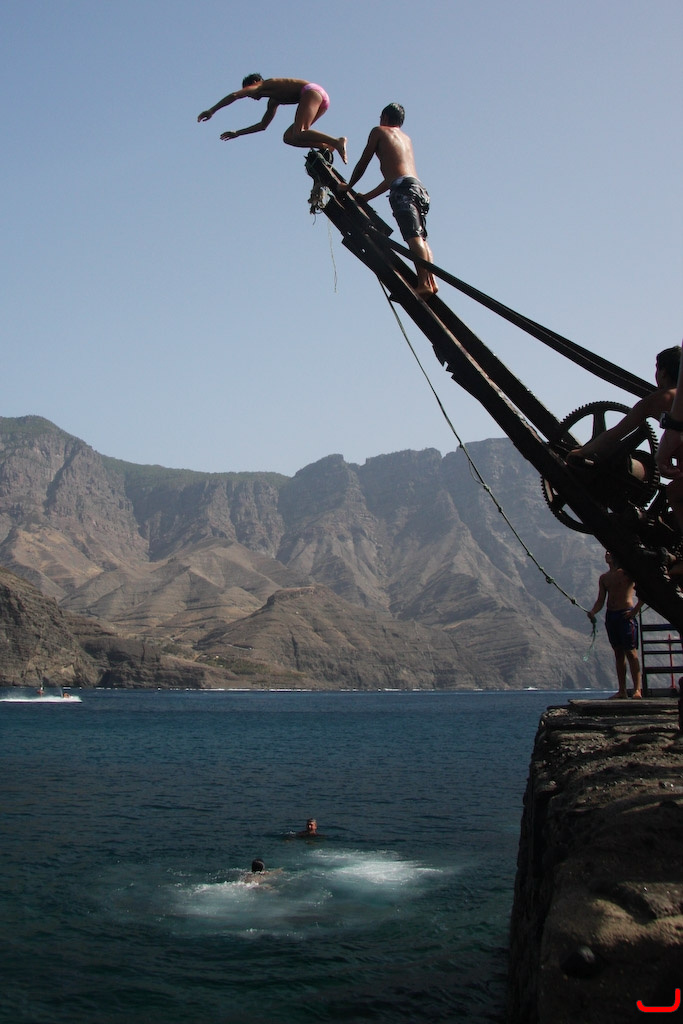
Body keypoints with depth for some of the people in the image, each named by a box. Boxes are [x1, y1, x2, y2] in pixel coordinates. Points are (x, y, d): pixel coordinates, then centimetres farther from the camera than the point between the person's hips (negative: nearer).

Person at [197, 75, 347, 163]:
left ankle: (336, 142, -37)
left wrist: (211, 111, -2)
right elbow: (263, 125, 44)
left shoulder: (262, 86, 9)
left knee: (297, 134, -25)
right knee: (288, 137, 3)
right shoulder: (273, 101, 32)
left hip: (312, 91, -9)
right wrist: (237, 133, 46)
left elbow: (234, 95, -4)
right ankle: (325, 146, -13)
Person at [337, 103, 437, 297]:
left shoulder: (379, 132, 15)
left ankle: (424, 283, -31)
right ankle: (431, 281, -14)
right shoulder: (406, 138, 35)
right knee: (421, 238, 1)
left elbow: (363, 164, 17)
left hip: (403, 188, -7)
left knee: (414, 237, -19)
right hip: (419, 188, 7)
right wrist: (367, 196, 40)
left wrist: (348, 186, 32)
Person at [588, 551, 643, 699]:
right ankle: (622, 691, 10)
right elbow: (600, 600, 13)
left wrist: (635, 610, -14)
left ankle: (637, 689, -8)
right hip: (610, 615, 7)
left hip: (625, 615, -6)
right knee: (618, 653, 8)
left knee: (631, 652, -8)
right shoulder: (604, 578, 15)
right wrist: (592, 612, -7)